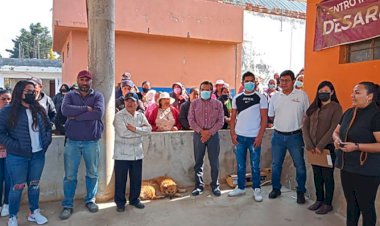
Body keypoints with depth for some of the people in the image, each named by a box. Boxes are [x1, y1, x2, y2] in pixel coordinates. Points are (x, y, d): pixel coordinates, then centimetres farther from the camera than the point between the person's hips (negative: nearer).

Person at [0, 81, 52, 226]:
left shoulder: (39, 109, 8)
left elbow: (48, 127, 16)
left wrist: (46, 141, 2)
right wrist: (15, 146, -17)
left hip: (38, 155, 4)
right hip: (17, 157, -4)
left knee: (34, 185, 14)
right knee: (17, 187, 5)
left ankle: (34, 212, 29)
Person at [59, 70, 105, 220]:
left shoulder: (98, 96, 0)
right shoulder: (70, 95, 4)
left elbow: (99, 113, -19)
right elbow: (65, 110, -16)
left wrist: (75, 116, -15)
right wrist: (86, 108, -17)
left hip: (92, 142, 0)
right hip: (72, 142, 1)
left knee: (92, 174, 12)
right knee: (70, 175, 7)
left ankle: (90, 200, 30)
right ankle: (67, 205, 21)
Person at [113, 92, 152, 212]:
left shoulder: (140, 116, 8)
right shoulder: (119, 116, -7)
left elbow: (148, 129, -6)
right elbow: (122, 132, -21)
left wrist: (134, 128, -17)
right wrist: (140, 131, -11)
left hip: (137, 153, 4)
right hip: (122, 154, -4)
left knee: (136, 179, 13)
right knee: (120, 180, 7)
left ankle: (134, 199, 31)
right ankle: (120, 202, 24)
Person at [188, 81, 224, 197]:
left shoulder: (218, 104, 4)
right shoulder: (194, 103, 6)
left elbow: (221, 121, -1)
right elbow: (191, 120, 0)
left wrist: (210, 132, -12)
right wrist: (201, 131, -13)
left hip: (213, 135, 0)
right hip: (198, 135, 1)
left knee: (214, 162, 3)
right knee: (198, 162, 6)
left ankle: (215, 186, 18)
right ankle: (199, 185, 19)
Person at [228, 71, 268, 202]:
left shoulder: (261, 98, -2)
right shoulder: (236, 98, 6)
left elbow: (264, 118, -4)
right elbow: (233, 117, 9)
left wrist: (260, 136, -11)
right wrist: (232, 133, 0)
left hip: (254, 137, -3)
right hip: (239, 137, 3)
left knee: (255, 165, 6)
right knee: (240, 165, 12)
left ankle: (257, 189, 21)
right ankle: (240, 188, 26)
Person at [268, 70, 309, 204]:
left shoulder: (302, 95, -3)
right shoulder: (275, 97, 5)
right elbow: (270, 116, 13)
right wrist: (282, 120, 3)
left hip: (295, 136, -2)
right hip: (278, 136, 3)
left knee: (300, 166, 6)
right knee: (276, 164, 11)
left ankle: (300, 192, 24)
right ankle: (276, 189, 29)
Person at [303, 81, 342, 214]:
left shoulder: (336, 107, -6)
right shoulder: (313, 107, 10)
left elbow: (333, 128, -14)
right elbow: (305, 126, 4)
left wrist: (320, 146, -17)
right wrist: (309, 144, -7)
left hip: (328, 147, -5)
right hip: (313, 148, 5)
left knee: (327, 176, 5)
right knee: (317, 175, 13)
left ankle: (327, 203, 19)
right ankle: (319, 200, 28)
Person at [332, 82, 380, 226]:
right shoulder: (349, 112, 7)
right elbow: (336, 131, 16)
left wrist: (356, 146, -26)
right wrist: (336, 139, -5)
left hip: (366, 172, -7)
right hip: (346, 168, 7)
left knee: (366, 206, 9)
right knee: (351, 204, 20)